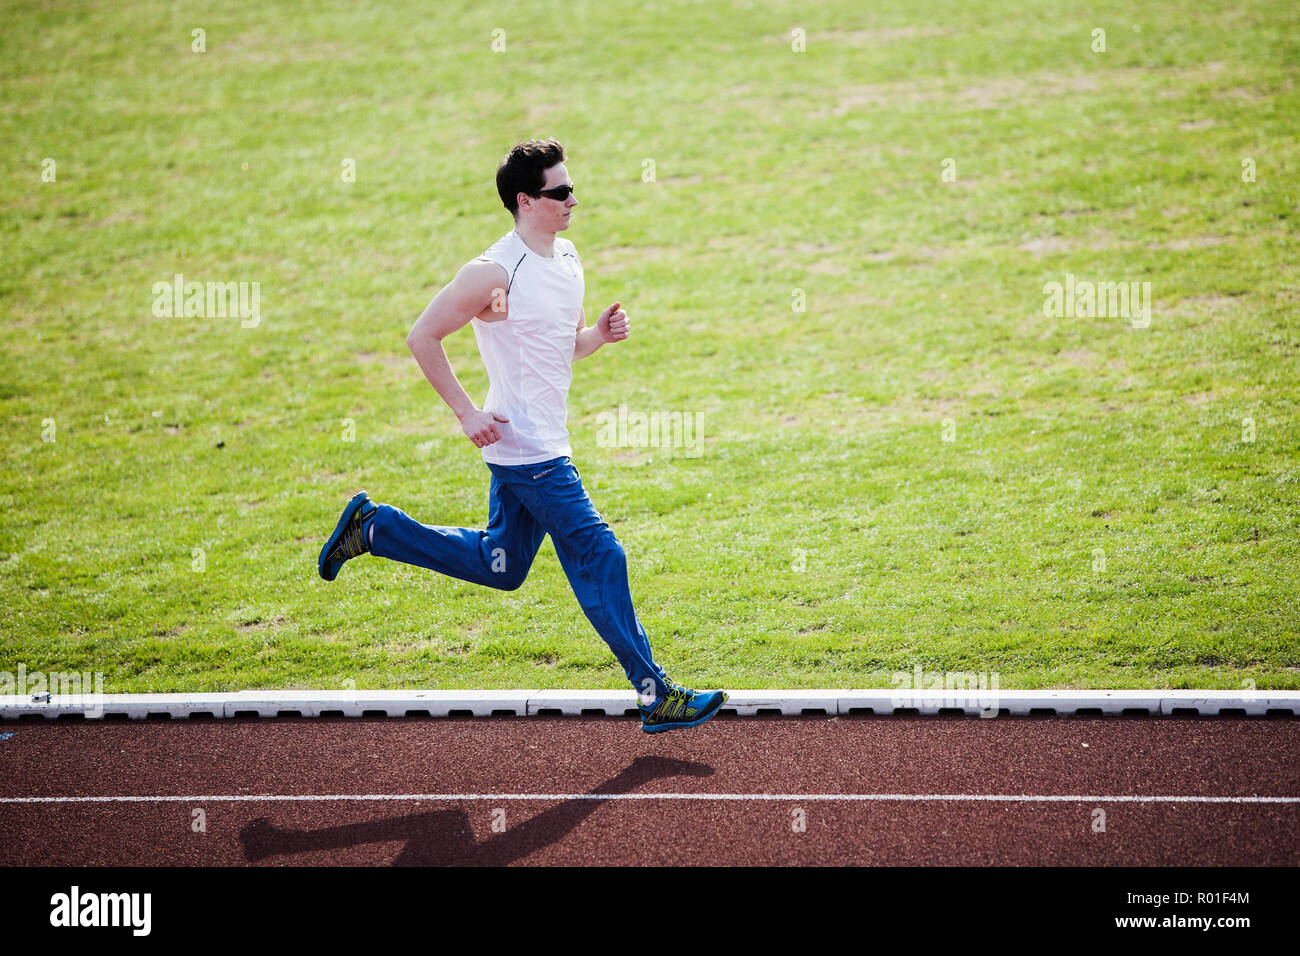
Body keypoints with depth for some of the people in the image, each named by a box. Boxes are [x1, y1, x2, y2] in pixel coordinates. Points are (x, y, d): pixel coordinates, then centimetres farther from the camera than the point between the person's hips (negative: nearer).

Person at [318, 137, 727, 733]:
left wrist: (600, 334, 0)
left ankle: (373, 527, 28)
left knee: (501, 566, 18)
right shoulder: (496, 273, -17)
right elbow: (422, 337, -13)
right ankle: (655, 695, -4)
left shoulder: (568, 259, 10)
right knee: (599, 558, -8)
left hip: (545, 442, 9)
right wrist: (466, 413, -17)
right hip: (526, 447, -9)